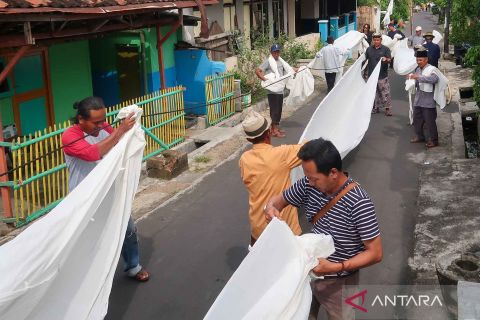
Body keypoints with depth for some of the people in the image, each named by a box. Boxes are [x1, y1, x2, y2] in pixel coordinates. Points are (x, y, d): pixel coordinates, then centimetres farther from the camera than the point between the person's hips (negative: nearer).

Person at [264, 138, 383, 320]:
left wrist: (336, 267, -34)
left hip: (338, 282, -5)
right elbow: (279, 199, 3)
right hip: (308, 271, 5)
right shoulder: (309, 185, -12)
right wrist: (271, 208, -21)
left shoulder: (358, 203, -29)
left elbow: (375, 253, -24)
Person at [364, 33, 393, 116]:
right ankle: (375, 107, 23)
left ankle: (388, 108, 4)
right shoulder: (369, 49, 9)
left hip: (382, 75, -4)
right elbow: (365, 58, 19)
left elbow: (389, 59, -7)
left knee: (385, 92, -4)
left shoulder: (385, 49, -1)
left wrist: (386, 59, -26)